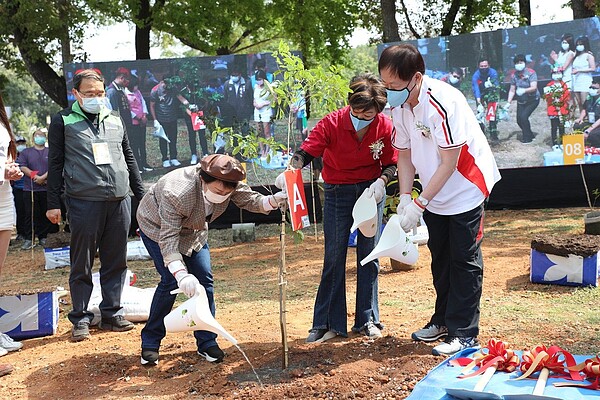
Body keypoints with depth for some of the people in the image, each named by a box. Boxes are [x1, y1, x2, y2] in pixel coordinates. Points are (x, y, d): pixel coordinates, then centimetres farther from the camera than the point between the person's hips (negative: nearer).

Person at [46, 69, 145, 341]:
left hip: (119, 202, 4)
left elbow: (129, 160, 20)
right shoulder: (63, 121, 4)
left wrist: (142, 196, 17)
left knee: (116, 262, 8)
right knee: (82, 264, 3)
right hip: (84, 203, -3)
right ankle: (80, 319, 15)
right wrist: (53, 203, -2)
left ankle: (111, 314, 20)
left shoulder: (115, 120, 15)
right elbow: (55, 164, 3)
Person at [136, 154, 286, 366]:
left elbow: (251, 200, -18)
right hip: (157, 226, -6)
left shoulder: (230, 185, -27)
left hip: (192, 229, 6)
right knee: (171, 281, -16)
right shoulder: (177, 194, -43)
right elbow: (168, 238, -42)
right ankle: (149, 343, 0)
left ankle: (206, 342, 7)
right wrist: (181, 274, -54)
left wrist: (275, 199, -40)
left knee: (204, 279, -4)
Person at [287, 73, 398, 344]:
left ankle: (367, 320, 19)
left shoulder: (385, 127, -14)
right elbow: (306, 151, -27)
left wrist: (380, 182, -23)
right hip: (337, 192, -1)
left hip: (371, 189, 2)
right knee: (334, 257, 0)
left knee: (369, 255, 6)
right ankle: (328, 324, 9)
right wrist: (290, 171, -46)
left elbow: (391, 163, -3)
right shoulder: (331, 124, -20)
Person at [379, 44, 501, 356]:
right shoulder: (399, 106, -5)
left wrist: (419, 204, -24)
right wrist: (405, 197, -8)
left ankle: (464, 333, 7)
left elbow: (449, 163, -26)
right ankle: (444, 320, 29)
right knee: (439, 259, 15)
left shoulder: (443, 103, -29)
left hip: (465, 189, -7)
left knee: (464, 260, -2)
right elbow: (405, 154, 2)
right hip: (434, 194, 8)